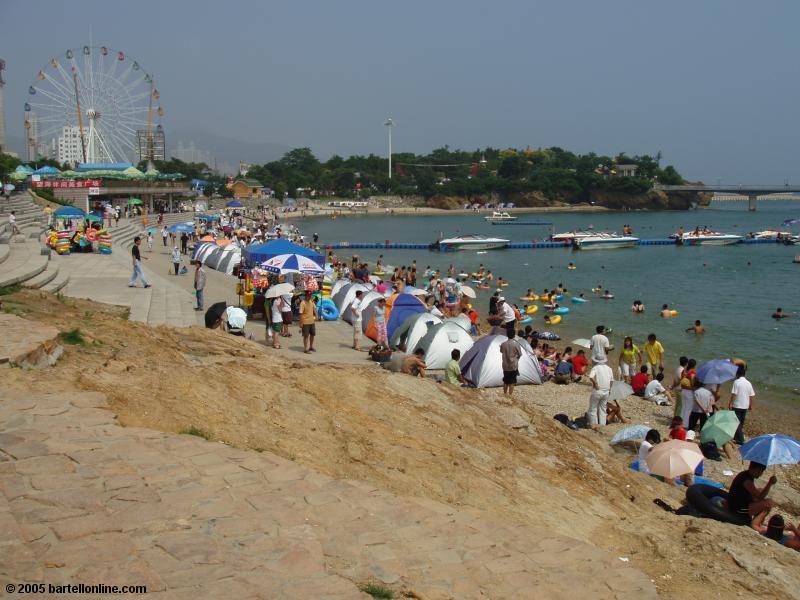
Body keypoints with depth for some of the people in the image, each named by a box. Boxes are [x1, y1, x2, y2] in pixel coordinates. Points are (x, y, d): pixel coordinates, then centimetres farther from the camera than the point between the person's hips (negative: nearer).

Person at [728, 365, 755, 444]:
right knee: (741, 423, 17)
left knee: (737, 423, -2)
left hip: (737, 406, -6)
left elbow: (734, 394, -18)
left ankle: (740, 440, -6)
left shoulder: (736, 382, -13)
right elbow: (752, 395, 7)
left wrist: (730, 403, -12)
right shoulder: (748, 383, 5)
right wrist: (750, 405, 18)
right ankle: (736, 437, 29)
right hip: (745, 406, 6)